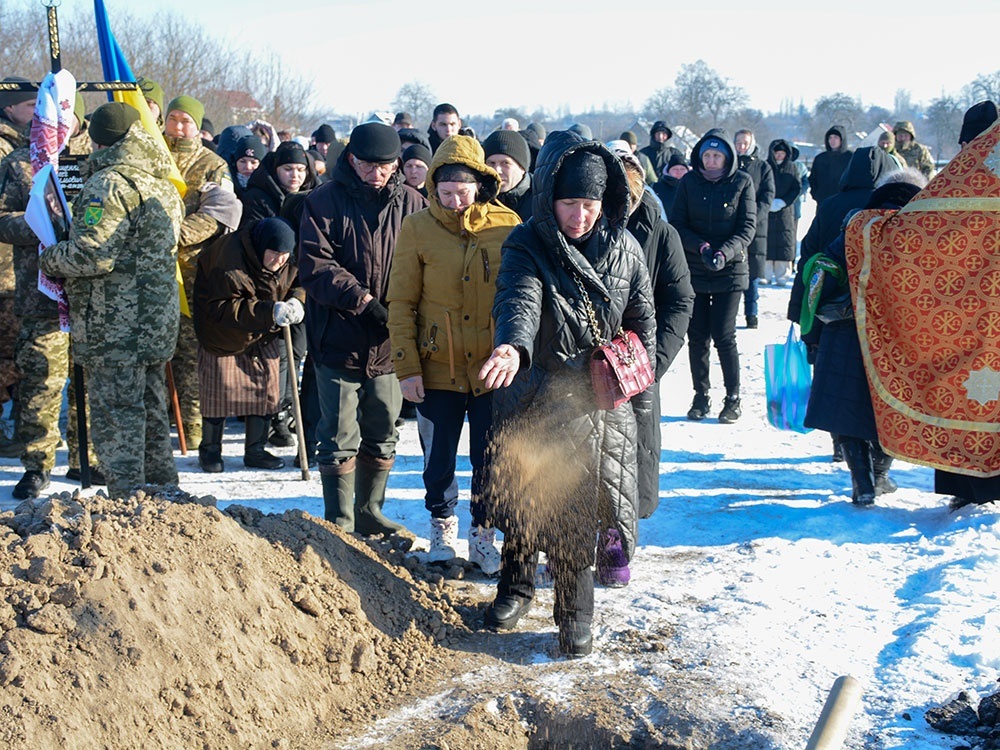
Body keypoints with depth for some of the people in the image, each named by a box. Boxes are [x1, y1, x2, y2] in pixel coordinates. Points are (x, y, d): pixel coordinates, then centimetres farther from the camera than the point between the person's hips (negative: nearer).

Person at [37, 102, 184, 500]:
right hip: (158, 321, 9)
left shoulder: (108, 184, -15)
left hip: (114, 327, -9)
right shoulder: (164, 185, 14)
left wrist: (51, 259, -3)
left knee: (115, 413, -3)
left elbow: (93, 255, -22)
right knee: (152, 412, 17)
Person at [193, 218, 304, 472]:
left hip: (262, 336, 6)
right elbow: (222, 308, -35)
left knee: (266, 386, 1)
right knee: (220, 388, -4)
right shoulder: (229, 260, -32)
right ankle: (209, 449, 13)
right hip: (223, 334, -5)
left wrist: (295, 301, -21)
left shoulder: (289, 263, -12)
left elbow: (299, 283, 5)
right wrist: (269, 312, -43)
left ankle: (255, 450, 13)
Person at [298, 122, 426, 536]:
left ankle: (369, 513, 30)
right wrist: (363, 300, -21)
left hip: (390, 344, 4)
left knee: (382, 436, 15)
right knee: (340, 439, 2)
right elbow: (315, 267, -12)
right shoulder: (325, 202, -4)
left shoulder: (410, 203, 4)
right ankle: (340, 521, 13)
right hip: (339, 340, -3)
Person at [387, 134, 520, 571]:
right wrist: (407, 367, -7)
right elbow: (401, 303, -1)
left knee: (490, 459, 7)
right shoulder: (418, 228, -3)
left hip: (494, 367, 0)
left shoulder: (507, 225, -1)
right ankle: (442, 528, 33)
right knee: (439, 458, 11)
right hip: (438, 368, 0)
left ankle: (483, 536, 25)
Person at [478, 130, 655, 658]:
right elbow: (519, 298, -30)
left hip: (601, 401, 1)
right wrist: (513, 346, -49)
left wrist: (638, 381, 10)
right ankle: (516, 586, 38)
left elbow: (643, 321, 12)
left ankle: (574, 614, 13)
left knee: (580, 505, -2)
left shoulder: (624, 247, 1)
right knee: (523, 496, 12)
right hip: (535, 397, -1)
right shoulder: (528, 245, -9)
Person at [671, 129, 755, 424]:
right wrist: (701, 247, -17)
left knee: (723, 335, -5)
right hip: (694, 270, 2)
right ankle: (701, 396, 17)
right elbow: (677, 224, 0)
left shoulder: (742, 182, -2)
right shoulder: (689, 181, 2)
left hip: (730, 270, -2)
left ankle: (733, 398, 9)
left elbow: (748, 227, -4)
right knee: (697, 335, 4)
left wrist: (725, 252, -20)